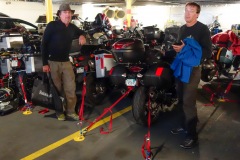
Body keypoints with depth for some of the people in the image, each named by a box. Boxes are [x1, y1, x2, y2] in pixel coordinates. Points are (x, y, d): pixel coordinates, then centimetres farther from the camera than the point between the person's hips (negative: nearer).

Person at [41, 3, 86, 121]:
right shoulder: (52, 25, -8)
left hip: (66, 61, 5)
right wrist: (45, 63, -13)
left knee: (70, 87, 3)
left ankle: (70, 111, 16)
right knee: (56, 88, 4)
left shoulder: (72, 27, 9)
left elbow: (81, 32, 31)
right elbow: (44, 44, -9)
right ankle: (59, 111, 20)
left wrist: (82, 36, 4)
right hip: (52, 62, -5)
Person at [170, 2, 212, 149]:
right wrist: (177, 48, 0)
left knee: (188, 102, -9)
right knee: (181, 100, 14)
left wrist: (186, 49, -23)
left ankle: (193, 136, 1)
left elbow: (207, 52, -16)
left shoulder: (203, 29, -10)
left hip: (193, 68, -7)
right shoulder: (182, 29, 14)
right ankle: (184, 125, 31)